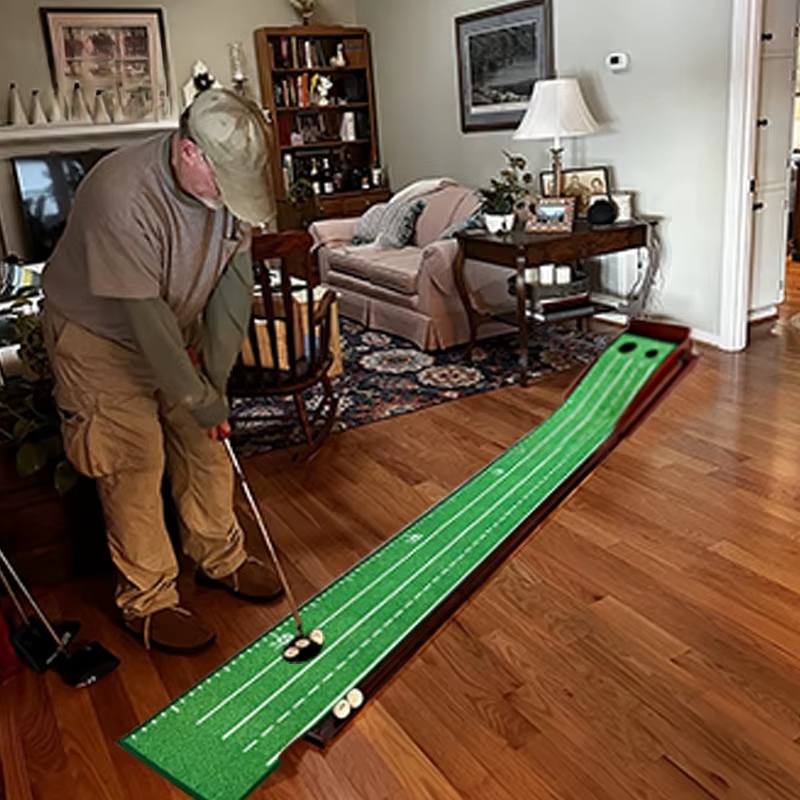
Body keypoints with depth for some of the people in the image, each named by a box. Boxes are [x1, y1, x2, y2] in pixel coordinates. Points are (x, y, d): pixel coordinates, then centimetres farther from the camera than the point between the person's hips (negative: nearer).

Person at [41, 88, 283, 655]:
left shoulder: (230, 180, -16)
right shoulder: (122, 197, -37)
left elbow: (234, 278, -10)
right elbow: (146, 318, -32)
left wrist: (215, 373, -13)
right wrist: (199, 401, -24)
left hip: (178, 327, 6)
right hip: (101, 336, -6)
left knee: (205, 444, 11)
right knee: (135, 466, -3)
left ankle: (222, 560, 30)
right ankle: (147, 602, 14)